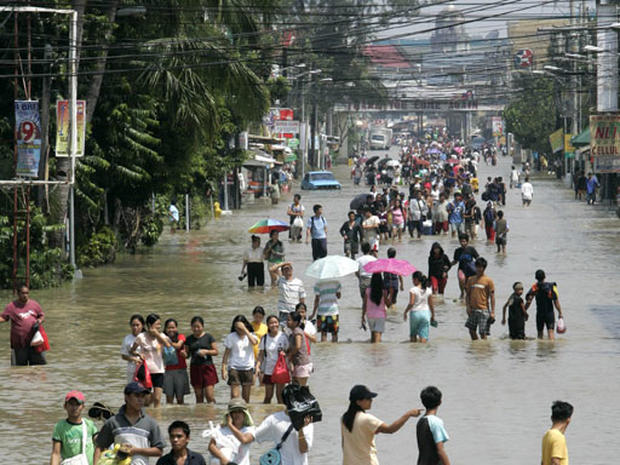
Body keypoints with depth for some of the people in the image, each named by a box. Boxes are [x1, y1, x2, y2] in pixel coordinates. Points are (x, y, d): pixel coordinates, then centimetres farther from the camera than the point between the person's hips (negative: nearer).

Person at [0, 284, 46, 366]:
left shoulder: (34, 304, 7)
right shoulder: (11, 306, -2)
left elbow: (42, 316, 16)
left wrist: (39, 321, -5)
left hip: (34, 340, 2)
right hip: (19, 343, -2)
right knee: (20, 365, 4)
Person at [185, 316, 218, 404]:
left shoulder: (208, 337, 2)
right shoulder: (189, 339, 9)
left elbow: (216, 351, 3)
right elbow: (187, 354, 13)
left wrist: (206, 351, -14)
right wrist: (183, 354, -10)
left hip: (207, 367, -3)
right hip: (195, 368, 3)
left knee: (209, 395, -10)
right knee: (199, 396, 3)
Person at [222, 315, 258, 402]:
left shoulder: (251, 335, 5)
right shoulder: (231, 337, 2)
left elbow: (254, 342, -19)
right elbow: (226, 353, 3)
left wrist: (245, 330, -16)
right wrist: (223, 369, -5)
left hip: (248, 368, 2)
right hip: (234, 368, -2)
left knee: (246, 398, 6)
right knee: (234, 396, -13)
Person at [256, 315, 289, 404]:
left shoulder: (283, 337, -3)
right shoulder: (265, 338, 1)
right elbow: (261, 354, 4)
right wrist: (258, 367, -9)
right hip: (268, 370, 2)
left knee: (279, 395, -1)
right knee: (268, 396, 6)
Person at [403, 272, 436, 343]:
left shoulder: (413, 290, -9)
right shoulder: (428, 290, 3)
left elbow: (411, 303, -16)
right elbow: (431, 305, 7)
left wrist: (405, 312, -4)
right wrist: (433, 316, 18)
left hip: (415, 313, -3)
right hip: (425, 313, 3)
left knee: (413, 335, 17)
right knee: (423, 338, -1)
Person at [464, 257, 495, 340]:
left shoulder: (488, 281, -3)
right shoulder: (470, 279, 10)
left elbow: (492, 297, -4)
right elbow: (468, 294, 14)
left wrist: (493, 312, -10)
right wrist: (468, 306, 0)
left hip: (483, 310, -5)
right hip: (472, 310, 5)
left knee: (483, 333, -7)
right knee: (471, 330, 8)